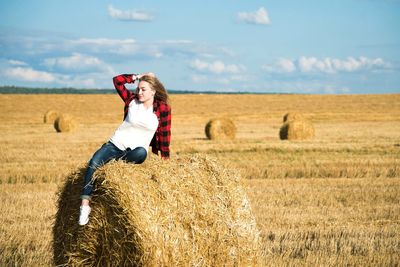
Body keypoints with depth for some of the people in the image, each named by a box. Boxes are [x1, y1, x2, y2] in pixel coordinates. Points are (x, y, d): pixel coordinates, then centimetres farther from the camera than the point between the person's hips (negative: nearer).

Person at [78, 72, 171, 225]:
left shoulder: (163, 108, -3)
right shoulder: (132, 100, 3)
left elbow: (165, 134, 2)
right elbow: (117, 80, 2)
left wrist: (165, 158, 3)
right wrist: (138, 77, 1)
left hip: (135, 151, -1)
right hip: (115, 144, 1)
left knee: (142, 152, -40)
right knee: (93, 164, -28)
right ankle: (85, 205, -33)